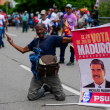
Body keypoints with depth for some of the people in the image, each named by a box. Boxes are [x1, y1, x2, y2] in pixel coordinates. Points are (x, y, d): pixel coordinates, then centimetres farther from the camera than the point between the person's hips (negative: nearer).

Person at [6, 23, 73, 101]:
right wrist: (12, 43, 17)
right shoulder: (35, 41, 10)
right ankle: (44, 89, 25)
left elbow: (69, 40, -13)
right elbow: (23, 50, 20)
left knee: (61, 97, -7)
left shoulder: (53, 38, -5)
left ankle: (52, 88, 27)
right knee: (31, 97, -5)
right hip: (38, 73, 4)